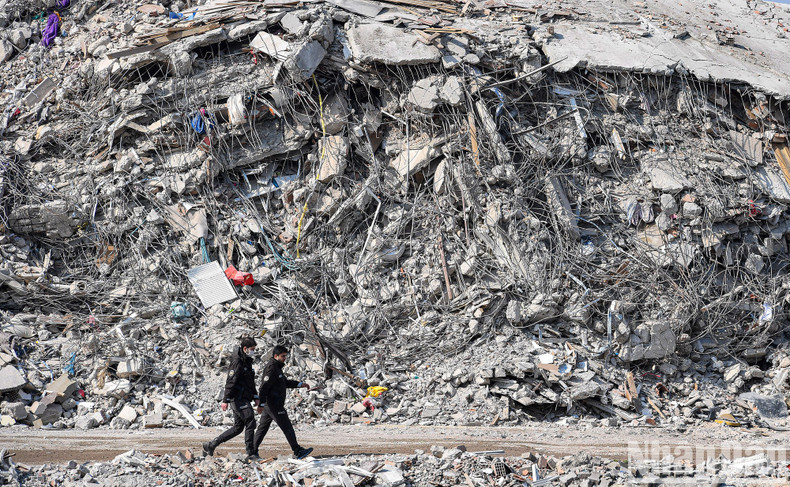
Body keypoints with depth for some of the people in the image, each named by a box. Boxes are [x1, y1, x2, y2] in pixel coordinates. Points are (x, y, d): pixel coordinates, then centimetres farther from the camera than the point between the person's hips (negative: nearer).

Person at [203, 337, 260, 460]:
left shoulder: (247, 362, 18)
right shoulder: (237, 362, -13)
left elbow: (250, 382, 27)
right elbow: (231, 381, -18)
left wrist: (255, 397, 22)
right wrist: (225, 400, -21)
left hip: (243, 399, 10)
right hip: (238, 398, -10)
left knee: (238, 427, 10)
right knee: (250, 423, -10)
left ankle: (210, 445, 14)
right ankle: (251, 453, -7)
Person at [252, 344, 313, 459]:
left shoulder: (277, 368, 17)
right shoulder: (271, 368, -16)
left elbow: (285, 382, 27)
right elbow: (264, 387, -22)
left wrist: (300, 384, 18)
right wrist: (261, 404, -25)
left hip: (269, 404, 11)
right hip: (274, 404, -11)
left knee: (263, 427, 13)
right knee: (287, 427, -8)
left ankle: (253, 451, 16)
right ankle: (297, 451, -8)